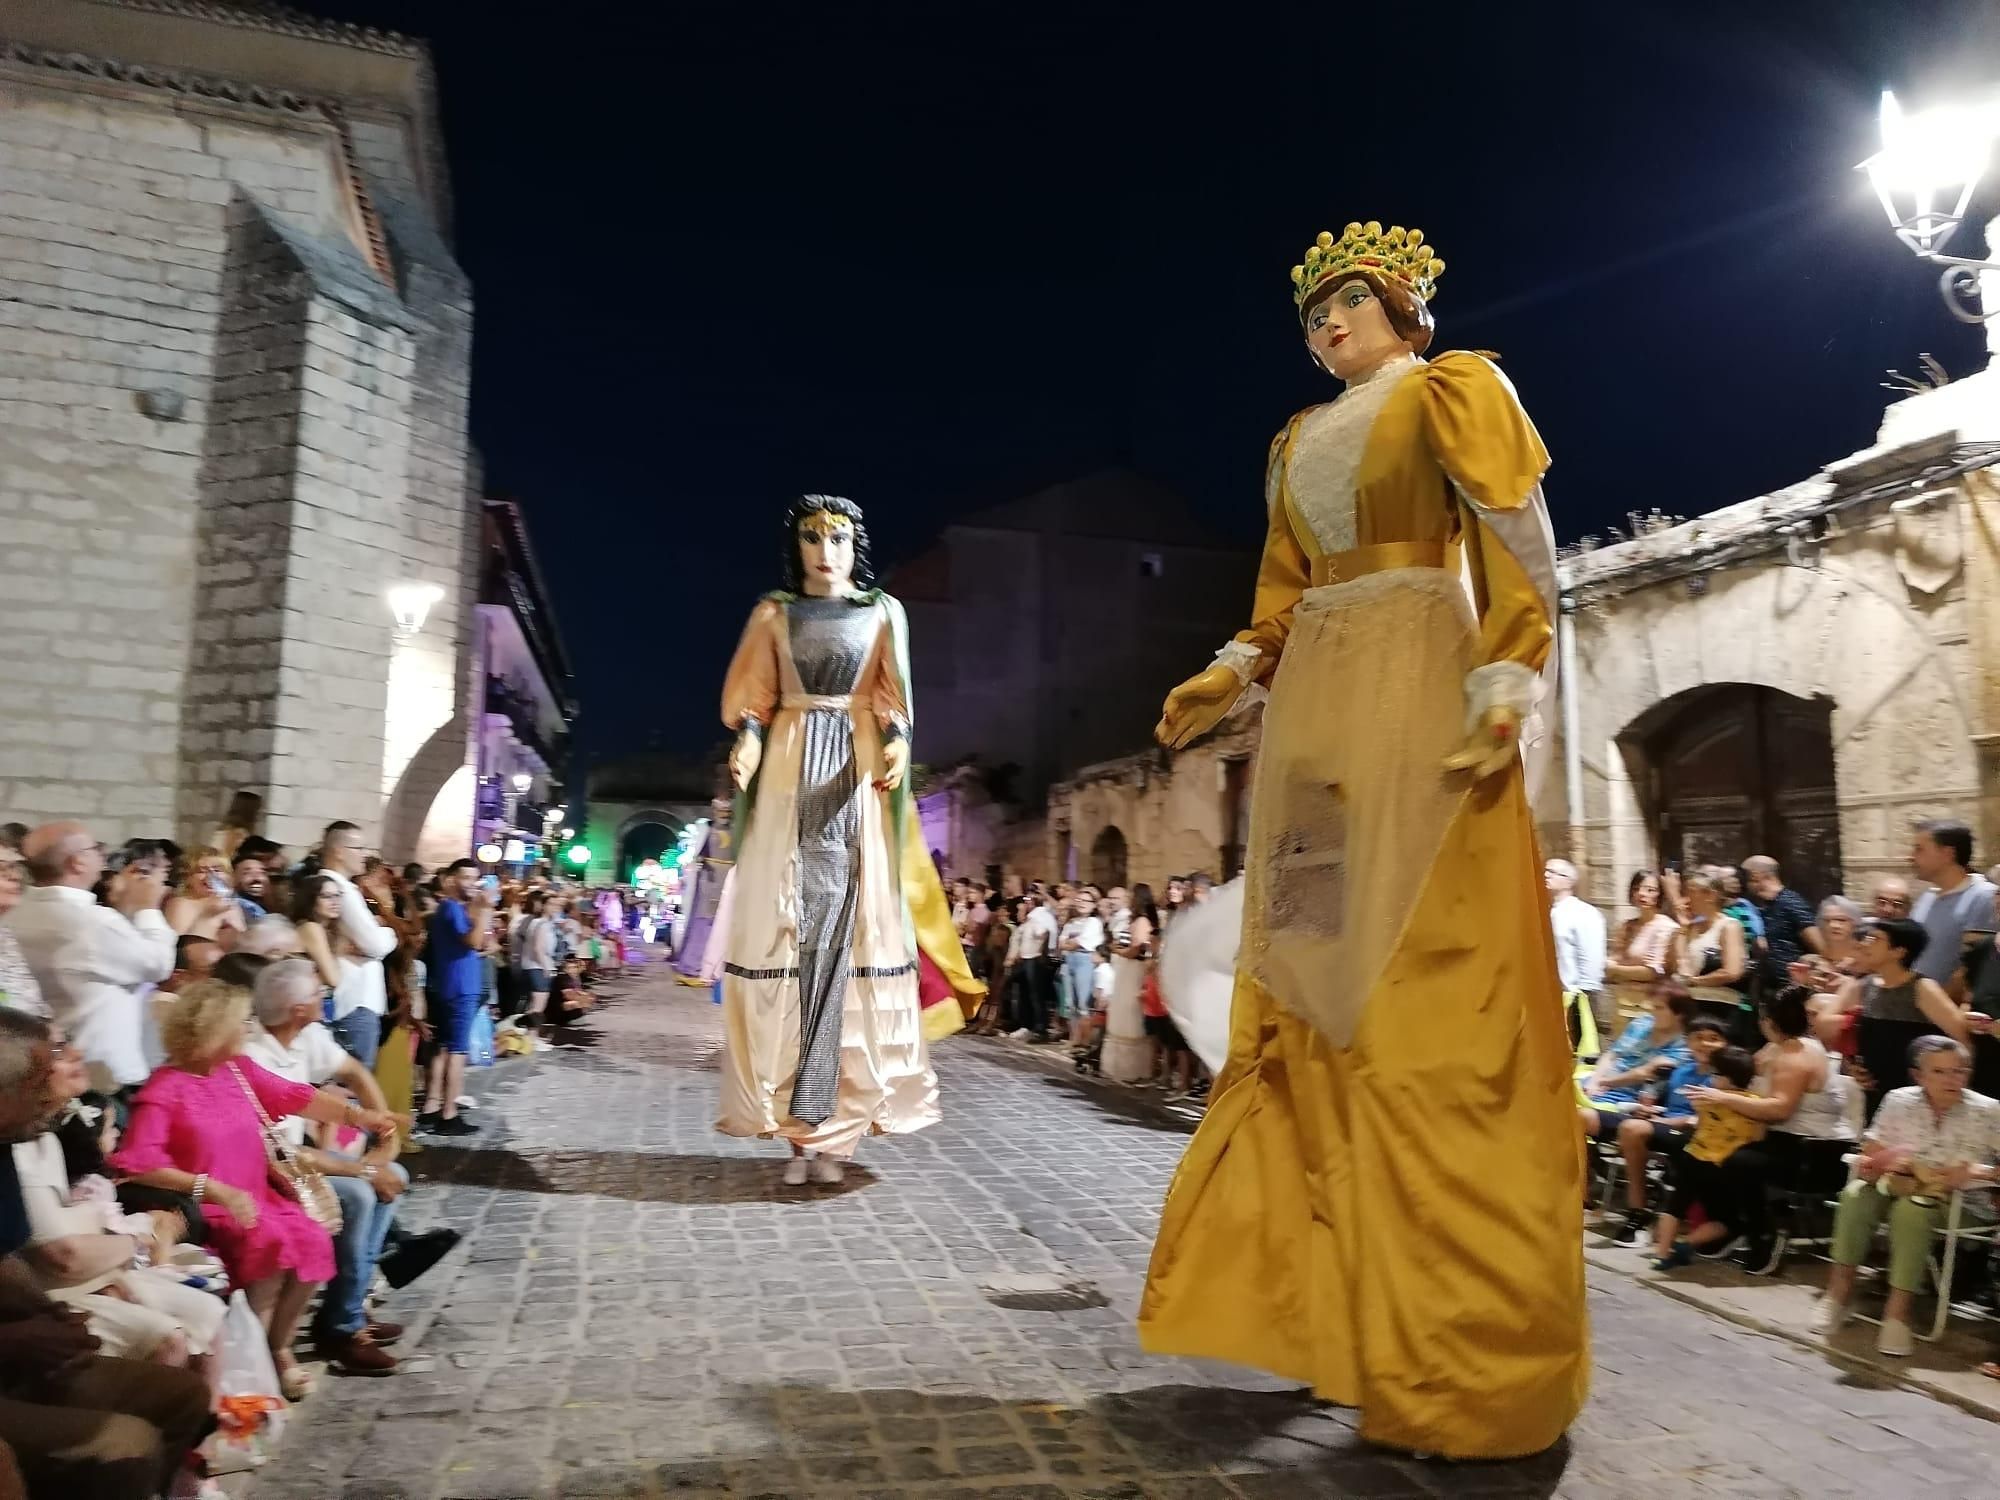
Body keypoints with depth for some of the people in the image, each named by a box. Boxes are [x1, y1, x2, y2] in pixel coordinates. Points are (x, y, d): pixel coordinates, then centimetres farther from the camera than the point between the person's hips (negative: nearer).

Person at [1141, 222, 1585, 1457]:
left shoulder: (1451, 390, 7)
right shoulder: (1300, 441, 24)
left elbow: (1519, 554, -4)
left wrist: (1504, 691, -18)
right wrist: (1231, 677, 3)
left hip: (1421, 698, -7)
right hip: (1316, 714, 7)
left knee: (1431, 998, -10)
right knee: (1313, 994, 4)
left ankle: (1461, 1342, -2)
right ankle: (1326, 1291, 14)